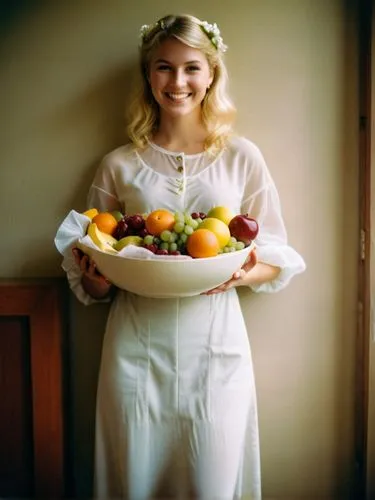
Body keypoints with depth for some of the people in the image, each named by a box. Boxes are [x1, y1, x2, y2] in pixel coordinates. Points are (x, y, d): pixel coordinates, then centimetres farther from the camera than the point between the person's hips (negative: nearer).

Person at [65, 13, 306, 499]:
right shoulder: (119, 165, 4)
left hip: (216, 347, 0)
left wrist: (247, 273, -15)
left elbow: (278, 260, 6)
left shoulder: (242, 157, 2)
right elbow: (92, 285, 8)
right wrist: (95, 277, -14)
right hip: (136, 348, 1)